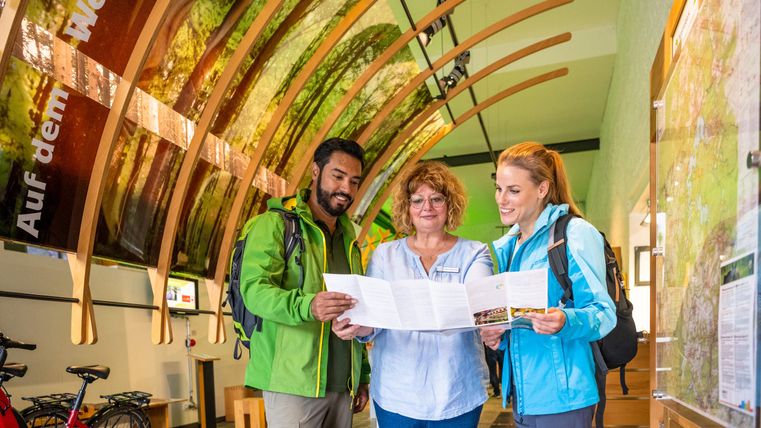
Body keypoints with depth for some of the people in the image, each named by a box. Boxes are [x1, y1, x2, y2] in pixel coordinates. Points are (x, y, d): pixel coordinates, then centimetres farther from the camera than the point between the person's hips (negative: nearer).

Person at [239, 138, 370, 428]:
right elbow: (254, 289, -18)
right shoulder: (276, 224, -5)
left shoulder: (348, 237, 16)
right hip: (293, 384, -6)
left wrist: (362, 376, 14)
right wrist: (306, 306, -36)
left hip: (342, 385, 6)